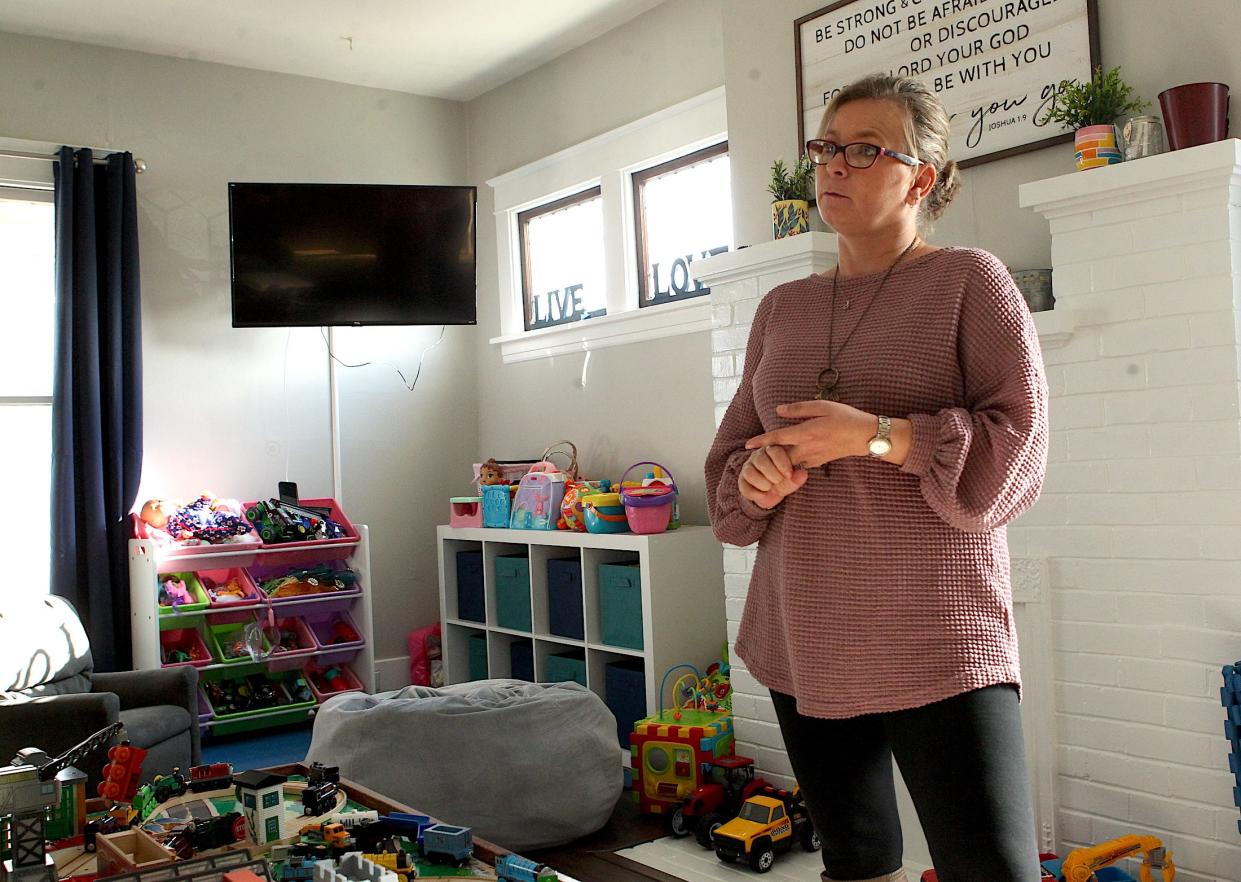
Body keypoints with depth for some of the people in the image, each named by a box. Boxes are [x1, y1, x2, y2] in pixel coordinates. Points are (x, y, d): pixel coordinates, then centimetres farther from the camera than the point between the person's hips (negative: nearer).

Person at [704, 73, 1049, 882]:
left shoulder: (970, 281, -2)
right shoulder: (782, 307, 12)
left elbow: (1018, 447, -10)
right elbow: (729, 457, 13)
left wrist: (876, 434, -20)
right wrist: (754, 477, -10)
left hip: (937, 645, -5)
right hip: (803, 641, 5)